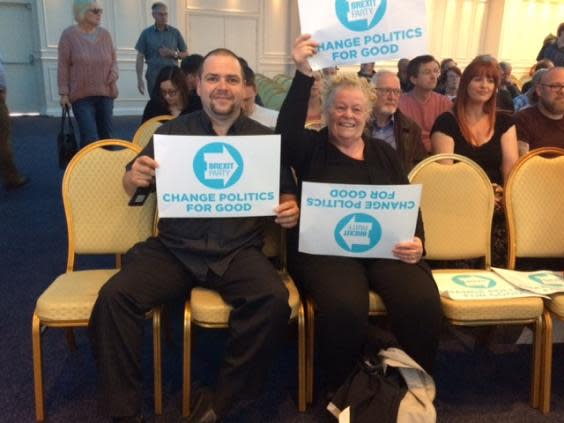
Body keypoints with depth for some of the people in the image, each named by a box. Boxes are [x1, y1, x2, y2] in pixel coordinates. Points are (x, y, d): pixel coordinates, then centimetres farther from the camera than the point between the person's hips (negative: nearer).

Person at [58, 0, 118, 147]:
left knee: (106, 134, 11)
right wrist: (64, 92, -8)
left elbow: (113, 59, 15)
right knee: (90, 138, -12)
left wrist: (114, 74, -6)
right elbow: (63, 66, -4)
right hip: (81, 95, -4)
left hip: (105, 94, 4)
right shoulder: (69, 35, -4)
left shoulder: (105, 34, 7)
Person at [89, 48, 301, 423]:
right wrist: (135, 178, -16)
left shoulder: (265, 138, 9)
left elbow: (287, 193, 12)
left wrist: (291, 209, -13)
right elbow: (131, 188, 10)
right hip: (175, 249, 1)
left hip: (239, 251, 0)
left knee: (275, 299, -28)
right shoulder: (174, 131, 10)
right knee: (114, 296, -22)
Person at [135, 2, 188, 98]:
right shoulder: (146, 33, 4)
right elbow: (140, 57, 4)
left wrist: (173, 53, -10)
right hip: (154, 77, 0)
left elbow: (185, 54, 10)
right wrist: (139, 79, -5)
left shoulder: (175, 32, 7)